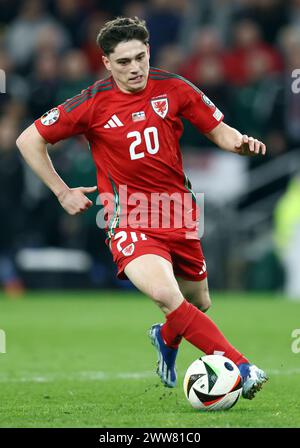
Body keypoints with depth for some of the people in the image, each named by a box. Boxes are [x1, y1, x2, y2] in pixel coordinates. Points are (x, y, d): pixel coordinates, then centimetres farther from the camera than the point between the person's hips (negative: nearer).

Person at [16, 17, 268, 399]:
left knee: (198, 306, 15)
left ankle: (166, 338, 52)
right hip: (129, 220, -4)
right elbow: (29, 140, 0)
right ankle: (240, 367, -27)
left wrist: (240, 142, -15)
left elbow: (219, 130, 8)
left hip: (178, 215, 4)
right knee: (165, 294, -29)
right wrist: (62, 192, -1)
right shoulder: (93, 103, -8)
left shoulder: (173, 89, -2)